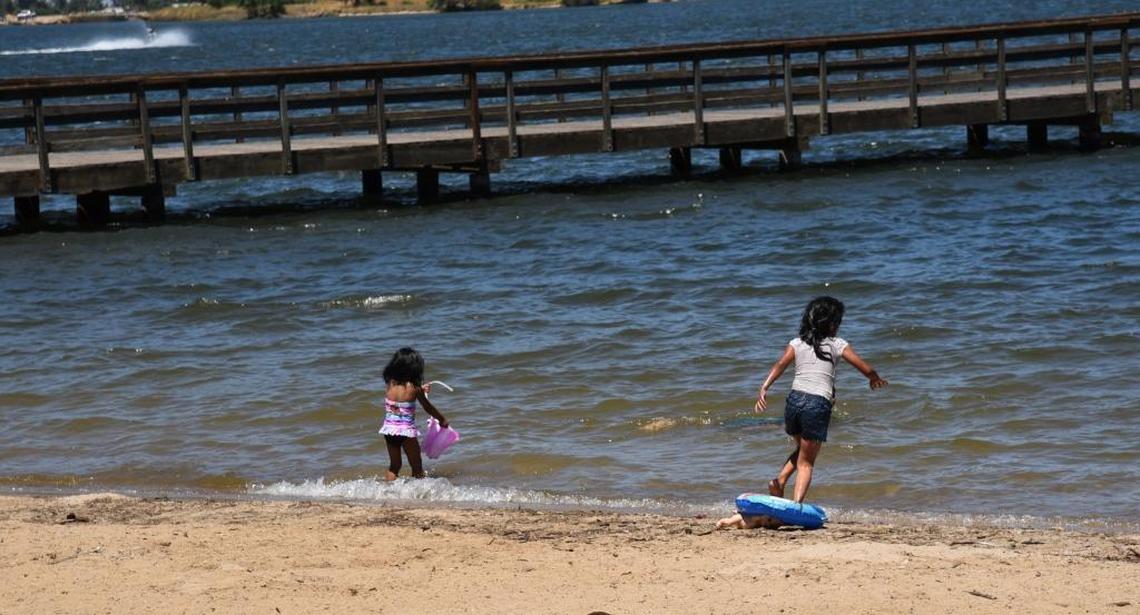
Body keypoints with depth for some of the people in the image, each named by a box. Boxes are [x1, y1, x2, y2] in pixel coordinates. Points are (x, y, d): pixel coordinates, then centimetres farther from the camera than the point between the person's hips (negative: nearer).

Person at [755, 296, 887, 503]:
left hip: (794, 399, 3)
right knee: (806, 461, 7)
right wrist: (875, 379, 26)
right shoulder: (837, 345, 5)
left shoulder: (797, 344, 11)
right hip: (818, 405, -3)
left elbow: (780, 365, -5)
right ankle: (797, 503, -11)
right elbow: (866, 369, 5)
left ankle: (780, 480, 7)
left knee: (802, 449, 30)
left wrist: (764, 389, -15)